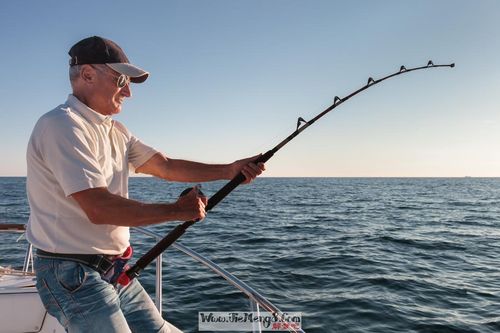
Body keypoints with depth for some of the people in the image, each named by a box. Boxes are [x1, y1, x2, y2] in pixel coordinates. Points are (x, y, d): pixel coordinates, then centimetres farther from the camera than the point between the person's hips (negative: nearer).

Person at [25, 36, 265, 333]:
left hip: (115, 271, 9)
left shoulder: (115, 131, 11)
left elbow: (166, 166, 7)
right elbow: (98, 209, -26)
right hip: (72, 273, -8)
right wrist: (176, 211, -18)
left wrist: (230, 170, -4)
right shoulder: (62, 125, -18)